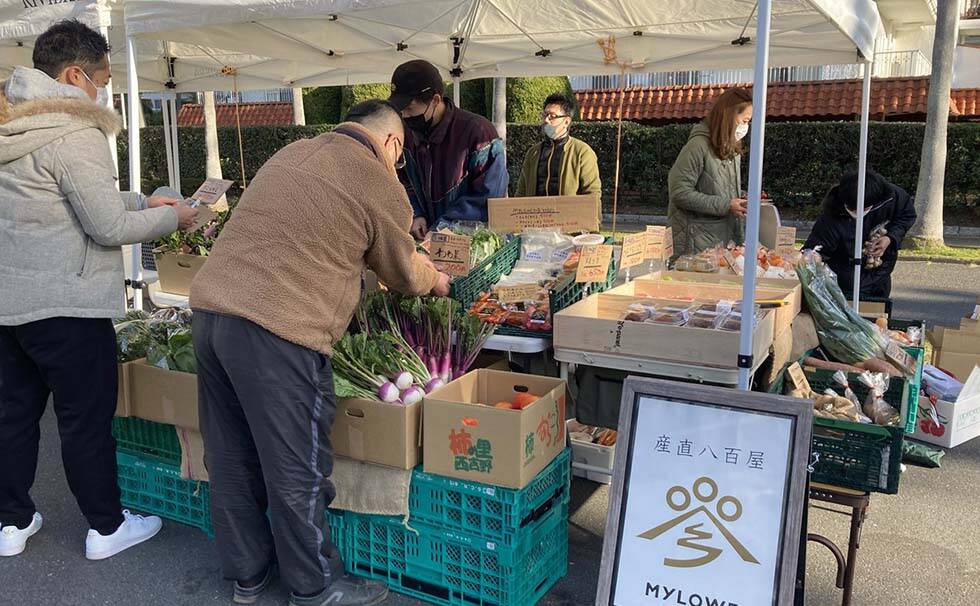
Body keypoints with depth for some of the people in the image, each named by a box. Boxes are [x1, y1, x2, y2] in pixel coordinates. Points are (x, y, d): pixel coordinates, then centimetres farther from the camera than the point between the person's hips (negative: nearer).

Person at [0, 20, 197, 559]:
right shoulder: (74, 133, -18)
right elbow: (108, 227, -17)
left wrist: (142, 201, 16)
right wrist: (170, 218, -2)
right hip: (65, 307, -8)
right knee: (86, 419, 4)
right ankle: (107, 527, 19)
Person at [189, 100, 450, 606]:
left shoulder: (291, 153, 19)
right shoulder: (381, 185, -2)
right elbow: (403, 274, 10)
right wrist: (436, 281, 33)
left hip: (209, 308, 8)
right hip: (276, 332, -8)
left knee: (231, 460, 17)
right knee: (297, 471, 7)